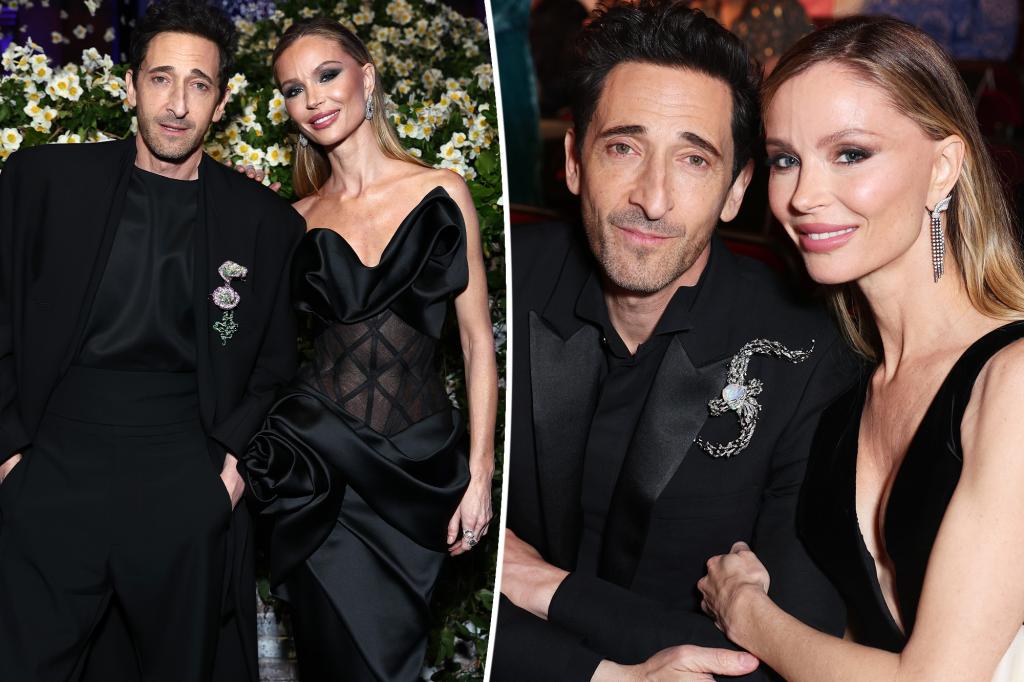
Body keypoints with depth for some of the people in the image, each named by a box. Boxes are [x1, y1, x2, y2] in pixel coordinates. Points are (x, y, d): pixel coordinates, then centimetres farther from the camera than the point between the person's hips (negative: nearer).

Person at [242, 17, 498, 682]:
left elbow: (477, 339, 1)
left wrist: (480, 473, -3)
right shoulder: (300, 220, 6)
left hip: (421, 464, 0)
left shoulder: (442, 192, 1)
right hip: (319, 457, 1)